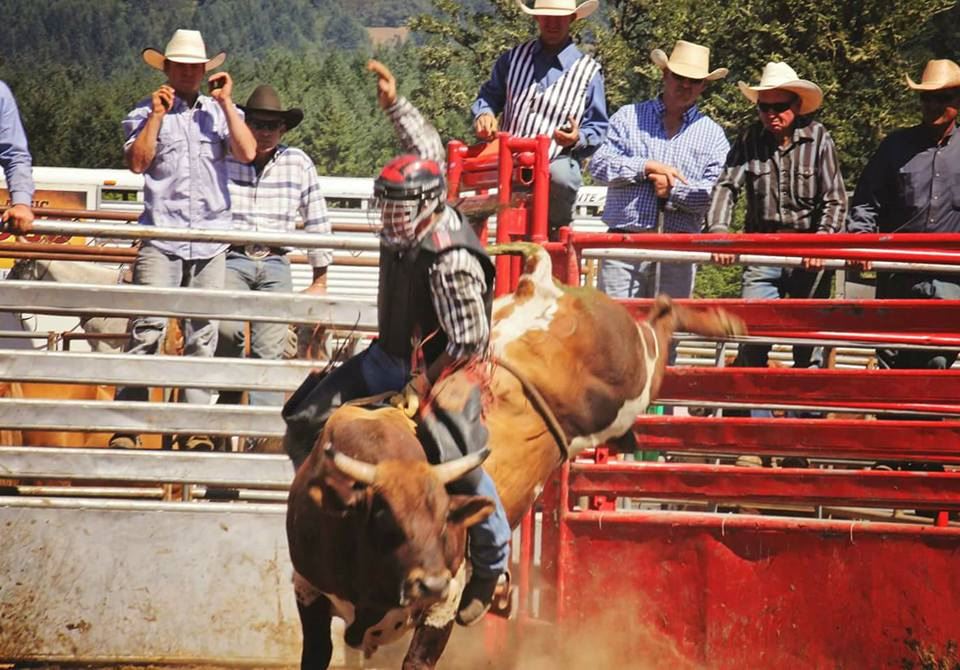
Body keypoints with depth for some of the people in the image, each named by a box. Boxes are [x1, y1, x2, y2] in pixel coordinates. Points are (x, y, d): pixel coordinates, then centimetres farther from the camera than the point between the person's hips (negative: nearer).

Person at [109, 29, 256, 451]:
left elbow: (247, 152, -3)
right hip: (161, 238, -2)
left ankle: (195, 428, 4)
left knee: (203, 336, 2)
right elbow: (137, 163, -5)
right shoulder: (146, 113, 9)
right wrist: (157, 116, -8)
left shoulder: (220, 112, 13)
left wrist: (226, 103, -2)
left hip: (211, 240, 2)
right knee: (147, 328, -12)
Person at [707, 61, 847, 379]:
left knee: (808, 345, 2)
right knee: (753, 336, -7)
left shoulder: (818, 138, -3)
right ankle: (750, 398, 1)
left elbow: (835, 200, -5)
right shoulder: (750, 139, 3)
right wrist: (718, 231, -21)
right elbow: (726, 187, -4)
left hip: (809, 257, -1)